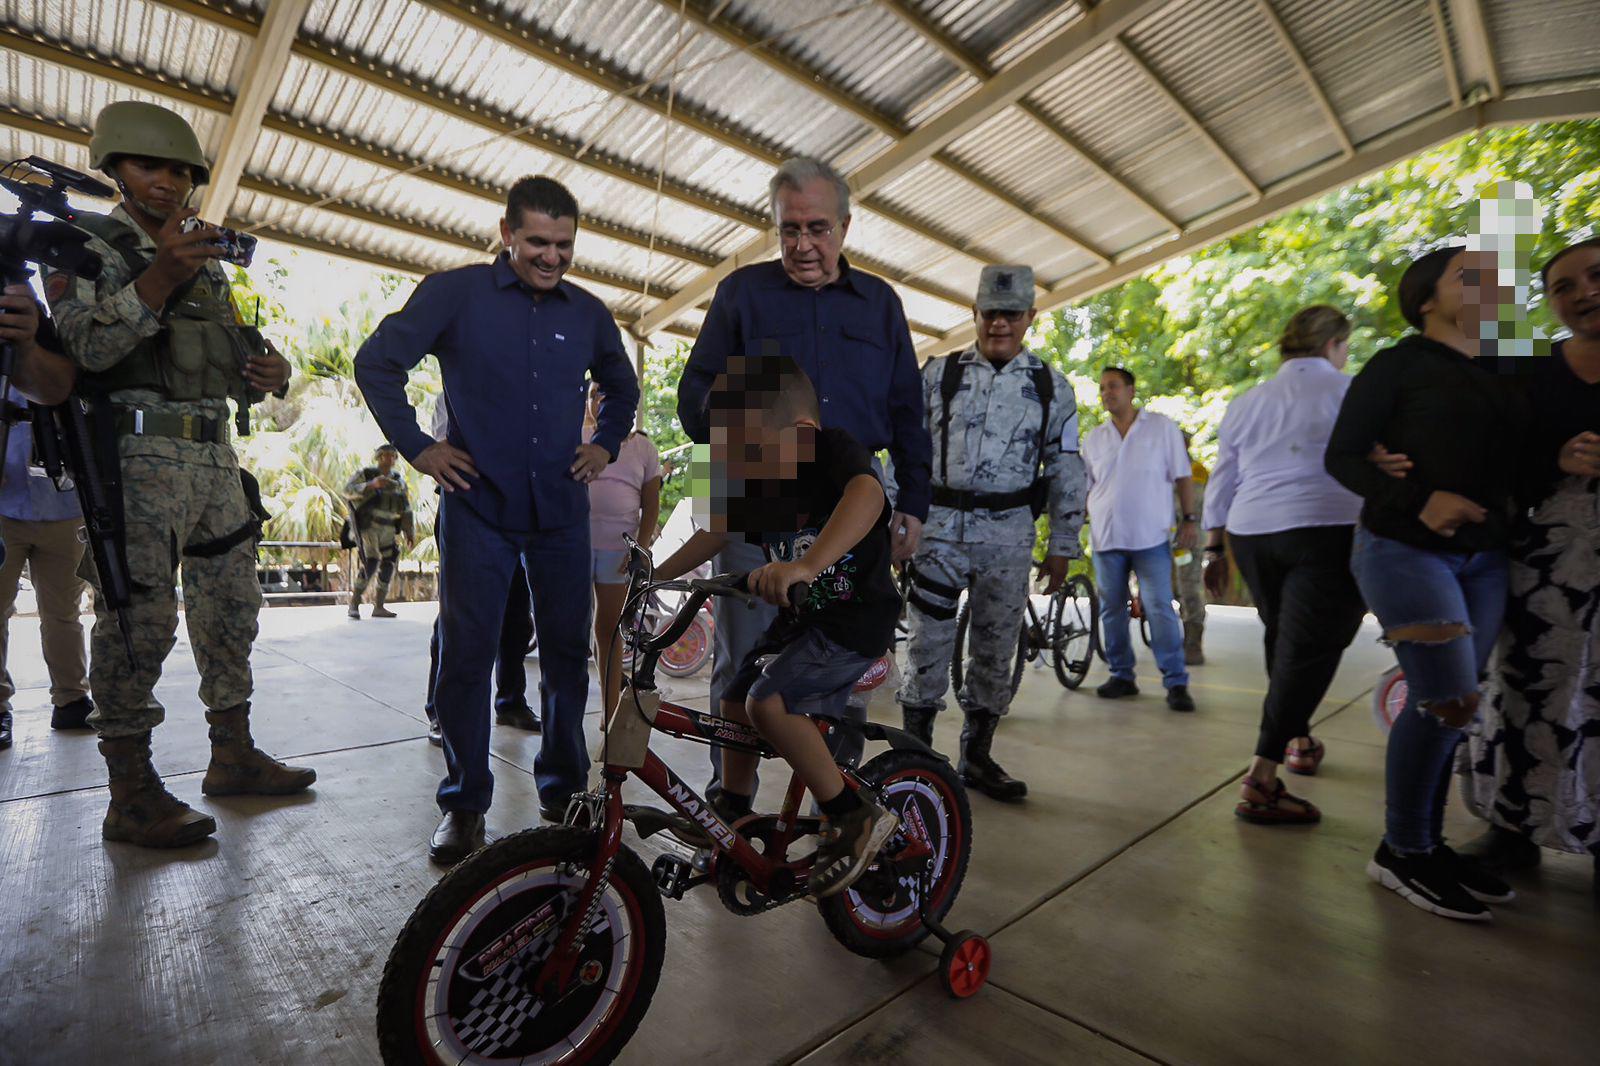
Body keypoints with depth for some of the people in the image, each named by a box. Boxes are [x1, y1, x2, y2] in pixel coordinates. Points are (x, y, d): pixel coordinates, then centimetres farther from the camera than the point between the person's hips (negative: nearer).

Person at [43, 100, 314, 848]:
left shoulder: (209, 266, 22)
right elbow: (86, 347, -12)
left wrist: (266, 373, -3)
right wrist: (160, 276, -21)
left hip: (215, 457, 7)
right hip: (139, 455, -6)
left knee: (231, 608, 7)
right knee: (139, 617, -10)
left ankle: (233, 758, 18)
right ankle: (132, 794, -2)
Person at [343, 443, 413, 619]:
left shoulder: (399, 481, 15)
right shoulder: (365, 474, 1)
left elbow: (406, 509, 16)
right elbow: (348, 490, -14)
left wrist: (410, 532, 11)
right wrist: (371, 484, -28)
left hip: (387, 530, 6)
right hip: (367, 526, -5)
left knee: (389, 565, 1)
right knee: (370, 563, -18)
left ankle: (378, 607, 9)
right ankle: (354, 604, -5)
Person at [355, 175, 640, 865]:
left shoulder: (588, 312, 10)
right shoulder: (455, 293, 1)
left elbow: (622, 387, 26)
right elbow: (377, 362, 5)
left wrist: (605, 446, 13)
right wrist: (415, 445, -1)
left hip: (560, 510, 3)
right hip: (478, 506, -2)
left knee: (567, 651, 6)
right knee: (466, 653, 0)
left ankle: (564, 788, 23)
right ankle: (464, 802, 16)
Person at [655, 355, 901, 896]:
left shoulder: (833, 450, -20)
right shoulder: (757, 483, 3)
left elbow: (867, 495, -41)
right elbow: (717, 532, 12)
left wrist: (805, 565, -55)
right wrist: (655, 575, 4)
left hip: (856, 617, -8)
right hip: (799, 617, 9)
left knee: (769, 703, -22)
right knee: (735, 703, 10)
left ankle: (855, 816, -5)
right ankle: (732, 822, 30)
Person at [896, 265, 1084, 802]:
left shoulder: (1051, 387, 7)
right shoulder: (938, 373, 5)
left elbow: (1066, 472, 9)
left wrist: (1062, 547, 6)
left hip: (1009, 534, 1)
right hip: (939, 524, -1)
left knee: (995, 648, 7)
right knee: (928, 642, 0)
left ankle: (977, 756, 23)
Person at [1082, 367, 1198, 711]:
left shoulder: (1162, 427, 6)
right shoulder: (1094, 437, 12)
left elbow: (1182, 476, 5)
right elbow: (1084, 486, 14)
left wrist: (1189, 519, -2)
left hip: (1151, 537, -3)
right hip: (1106, 538, 3)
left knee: (1160, 609, -6)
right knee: (1112, 609, 7)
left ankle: (1176, 683, 1)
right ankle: (1122, 676, 18)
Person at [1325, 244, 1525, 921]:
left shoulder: (1494, 376, 16)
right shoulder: (1399, 365, -3)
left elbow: (1503, 463, 23)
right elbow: (1342, 457, -9)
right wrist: (1420, 499, -22)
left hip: (1483, 559, 7)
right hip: (1406, 550, -6)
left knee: (1446, 706, 7)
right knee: (1448, 701, -12)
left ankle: (1428, 843, 20)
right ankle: (1401, 853, 3)